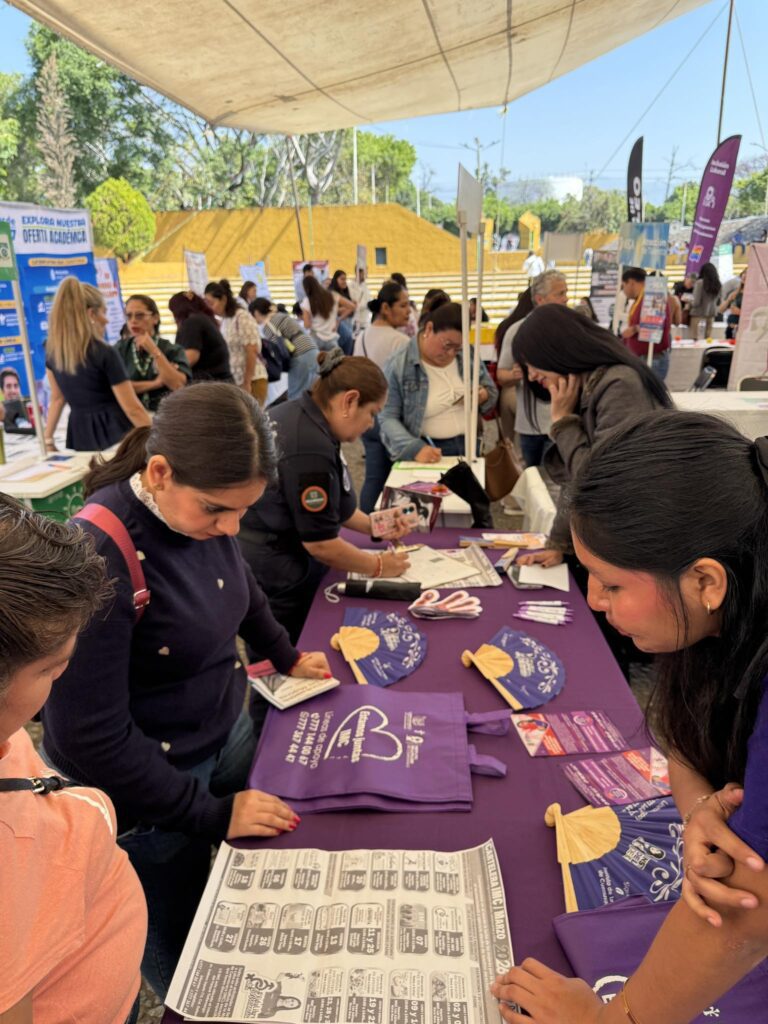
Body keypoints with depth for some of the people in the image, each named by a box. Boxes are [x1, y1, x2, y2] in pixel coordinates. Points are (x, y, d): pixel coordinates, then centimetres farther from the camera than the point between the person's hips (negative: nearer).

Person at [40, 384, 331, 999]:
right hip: (146, 795, -6)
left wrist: (285, 656, 18)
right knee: (179, 949, 19)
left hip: (228, 734, 7)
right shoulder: (98, 557, -32)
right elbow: (91, 735, -26)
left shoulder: (203, 509, -11)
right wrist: (209, 813, -19)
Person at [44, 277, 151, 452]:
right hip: (113, 435, -6)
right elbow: (133, 410, -16)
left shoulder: (52, 351, 4)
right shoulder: (104, 354, -16)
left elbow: (57, 398, 14)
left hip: (80, 436, 6)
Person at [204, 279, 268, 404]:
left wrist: (247, 383, -17)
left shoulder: (242, 317, -10)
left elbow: (252, 352, -16)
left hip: (252, 381, -7)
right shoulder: (224, 321, 11)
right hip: (235, 382, 7)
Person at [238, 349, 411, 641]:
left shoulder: (299, 415, 2)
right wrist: (378, 566, -8)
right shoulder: (310, 448, -28)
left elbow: (328, 501, 16)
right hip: (275, 575, -10)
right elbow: (320, 543, -22)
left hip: (273, 557, 10)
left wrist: (371, 525, 11)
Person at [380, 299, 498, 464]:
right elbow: (388, 418, -15)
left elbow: (492, 391, 12)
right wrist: (414, 448, -29)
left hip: (469, 446, 4)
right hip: (430, 452, -4)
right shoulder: (398, 366, -12)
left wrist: (483, 396, -12)